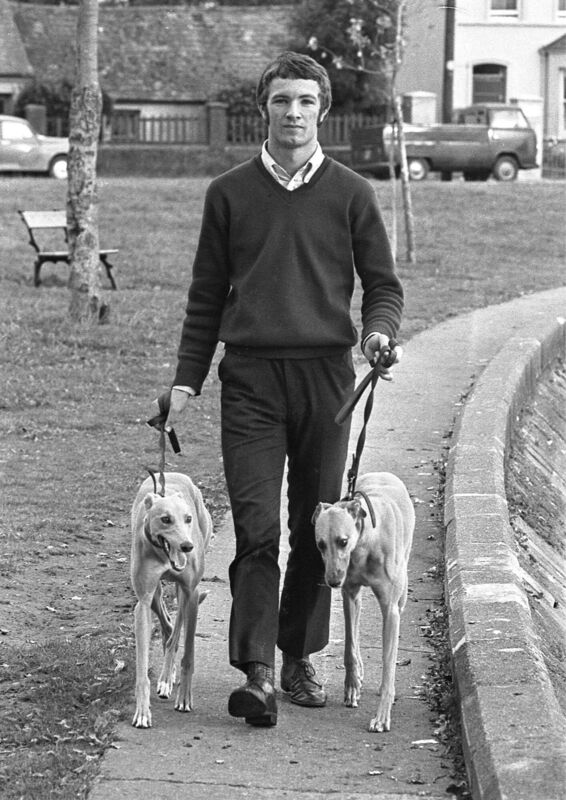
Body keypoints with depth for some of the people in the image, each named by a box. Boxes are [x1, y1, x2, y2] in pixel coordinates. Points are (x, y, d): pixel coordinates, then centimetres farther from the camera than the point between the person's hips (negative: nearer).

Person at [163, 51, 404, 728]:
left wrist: (378, 329, -12)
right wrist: (186, 380, 7)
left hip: (326, 373, 1)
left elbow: (382, 284, 9)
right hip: (250, 375, -1)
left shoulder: (350, 194, 6)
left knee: (317, 528, 6)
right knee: (256, 527, -9)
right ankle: (256, 674, -13)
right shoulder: (229, 194, 8)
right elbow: (206, 297, 12)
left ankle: (300, 658, 19)